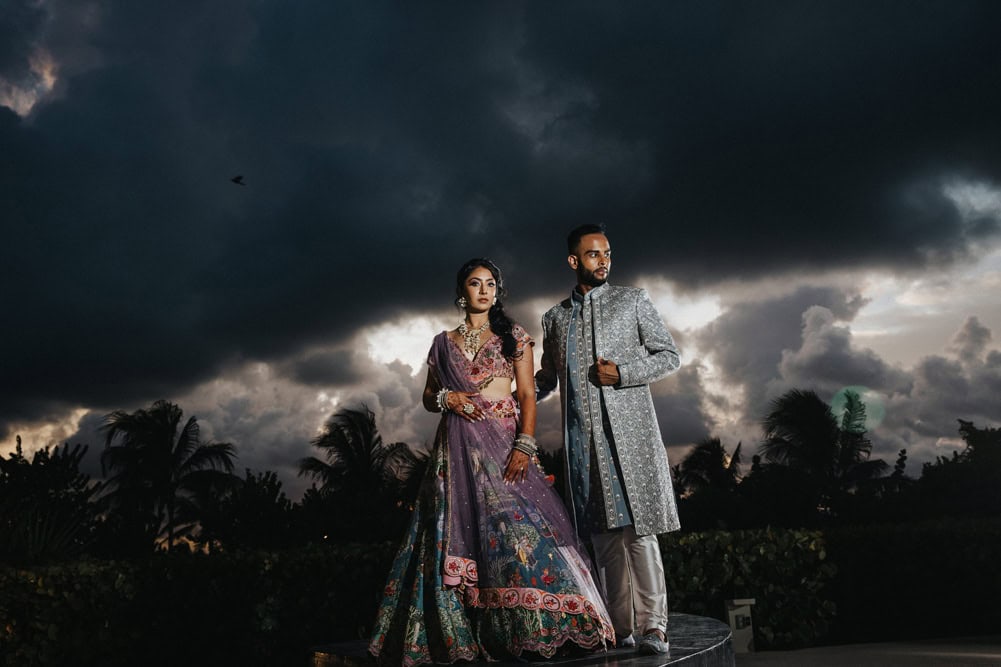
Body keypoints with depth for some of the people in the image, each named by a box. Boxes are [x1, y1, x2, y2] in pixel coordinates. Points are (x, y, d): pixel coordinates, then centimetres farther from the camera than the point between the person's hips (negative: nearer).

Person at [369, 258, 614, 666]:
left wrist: (524, 445, -14)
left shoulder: (513, 337, 8)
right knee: (458, 530, -2)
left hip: (503, 443, -2)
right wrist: (447, 398, -5)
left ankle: (534, 629, -7)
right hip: (458, 448, 2)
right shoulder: (444, 343, 15)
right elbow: (428, 397, 19)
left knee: (518, 526, -13)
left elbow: (528, 395, 1)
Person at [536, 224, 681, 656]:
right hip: (582, 438, 3)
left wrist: (621, 373, -9)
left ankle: (653, 628, 0)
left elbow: (669, 356, 6)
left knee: (638, 530, -7)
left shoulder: (632, 300, 8)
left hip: (628, 431, -3)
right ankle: (621, 629, 12)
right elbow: (547, 376, 26)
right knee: (604, 536, 5)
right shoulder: (555, 317, 16)